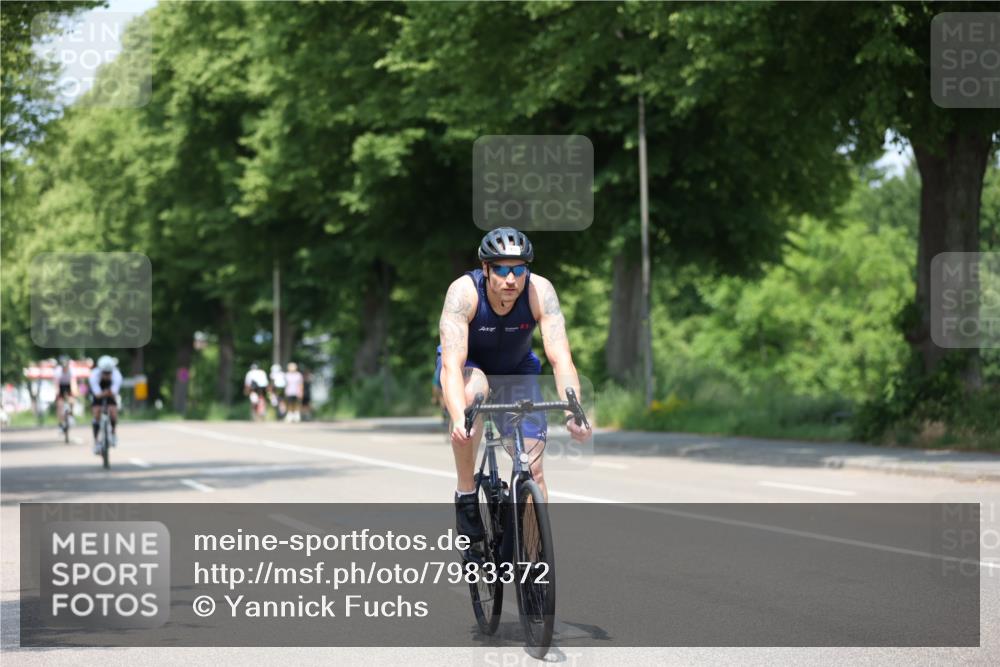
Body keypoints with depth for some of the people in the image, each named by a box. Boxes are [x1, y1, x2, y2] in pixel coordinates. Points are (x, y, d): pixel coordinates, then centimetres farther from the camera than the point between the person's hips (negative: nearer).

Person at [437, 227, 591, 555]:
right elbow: (452, 363, -42)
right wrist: (459, 419, -59)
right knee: (473, 392, -38)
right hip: (469, 366, -2)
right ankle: (466, 495, -21)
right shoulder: (464, 291, -33)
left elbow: (561, 359, -36)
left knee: (533, 468, -13)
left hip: (516, 369, 2)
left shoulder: (540, 291, -28)